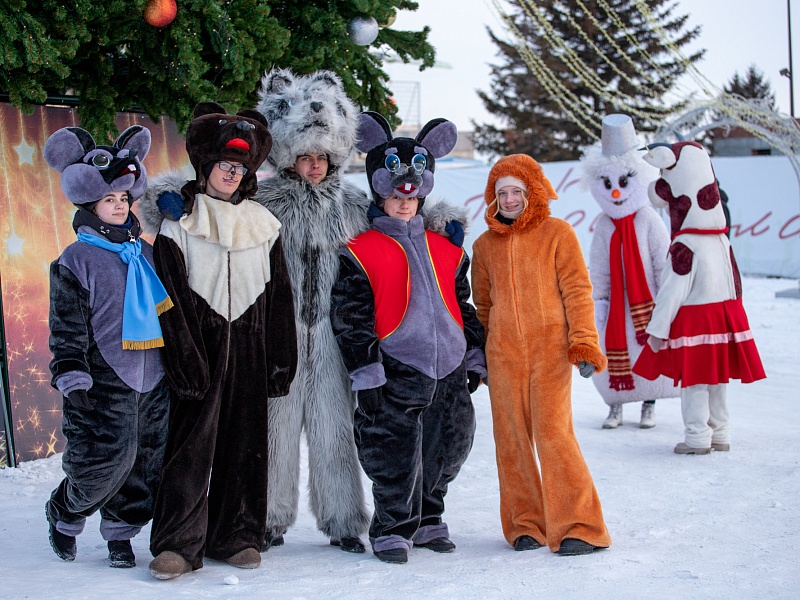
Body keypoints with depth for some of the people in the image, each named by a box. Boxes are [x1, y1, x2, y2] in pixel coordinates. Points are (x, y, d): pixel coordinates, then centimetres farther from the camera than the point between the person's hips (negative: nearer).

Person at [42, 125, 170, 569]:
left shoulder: (145, 253, 14)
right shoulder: (75, 261, -4)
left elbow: (167, 309, 24)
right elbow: (67, 327, -7)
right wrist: (72, 378, -15)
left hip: (152, 380, 6)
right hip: (104, 381, -6)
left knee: (146, 462, 6)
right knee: (106, 459, -10)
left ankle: (120, 533, 21)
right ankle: (64, 515, 17)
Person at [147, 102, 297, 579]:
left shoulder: (262, 223, 11)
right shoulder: (178, 223, 1)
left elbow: (280, 298, 10)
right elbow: (171, 299, -5)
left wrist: (281, 362, 5)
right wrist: (185, 361, -14)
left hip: (249, 351, 3)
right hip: (201, 347, -3)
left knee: (246, 443, 6)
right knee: (192, 443, -5)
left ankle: (237, 536, 17)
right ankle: (179, 543, 0)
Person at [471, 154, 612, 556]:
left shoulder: (557, 233, 3)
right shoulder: (485, 245, 13)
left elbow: (577, 290, 0)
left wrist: (583, 341, -9)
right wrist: (477, 357, 17)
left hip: (550, 349, -4)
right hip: (502, 354, 4)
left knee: (553, 432, -11)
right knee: (511, 439, 3)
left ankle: (577, 528, -4)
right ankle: (526, 524, 14)